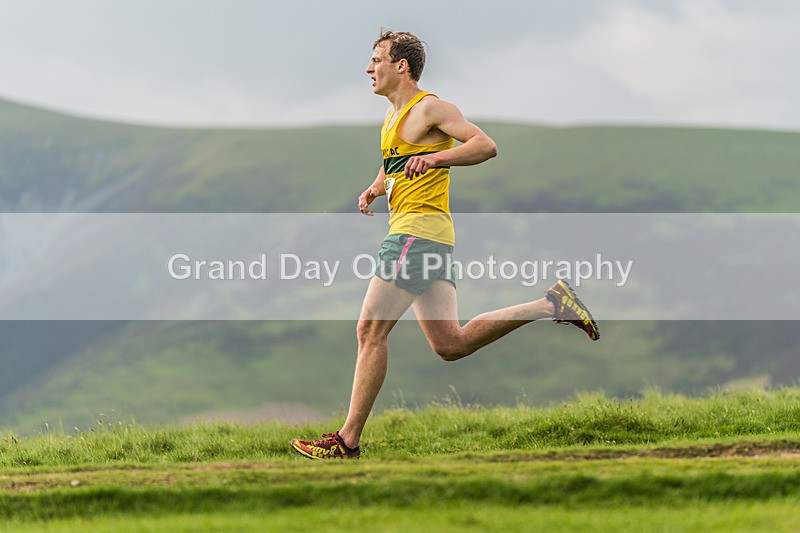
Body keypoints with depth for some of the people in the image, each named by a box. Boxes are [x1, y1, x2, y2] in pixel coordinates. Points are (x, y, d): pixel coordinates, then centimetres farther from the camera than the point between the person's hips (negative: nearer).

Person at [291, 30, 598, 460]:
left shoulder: (429, 108, -7)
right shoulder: (394, 114, 21)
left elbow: (485, 145, -16)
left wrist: (434, 158, -27)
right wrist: (375, 189, 19)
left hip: (418, 230, -10)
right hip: (424, 237, 10)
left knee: (371, 331, -8)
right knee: (451, 344, 5)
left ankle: (348, 440, -5)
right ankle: (551, 304, 6)